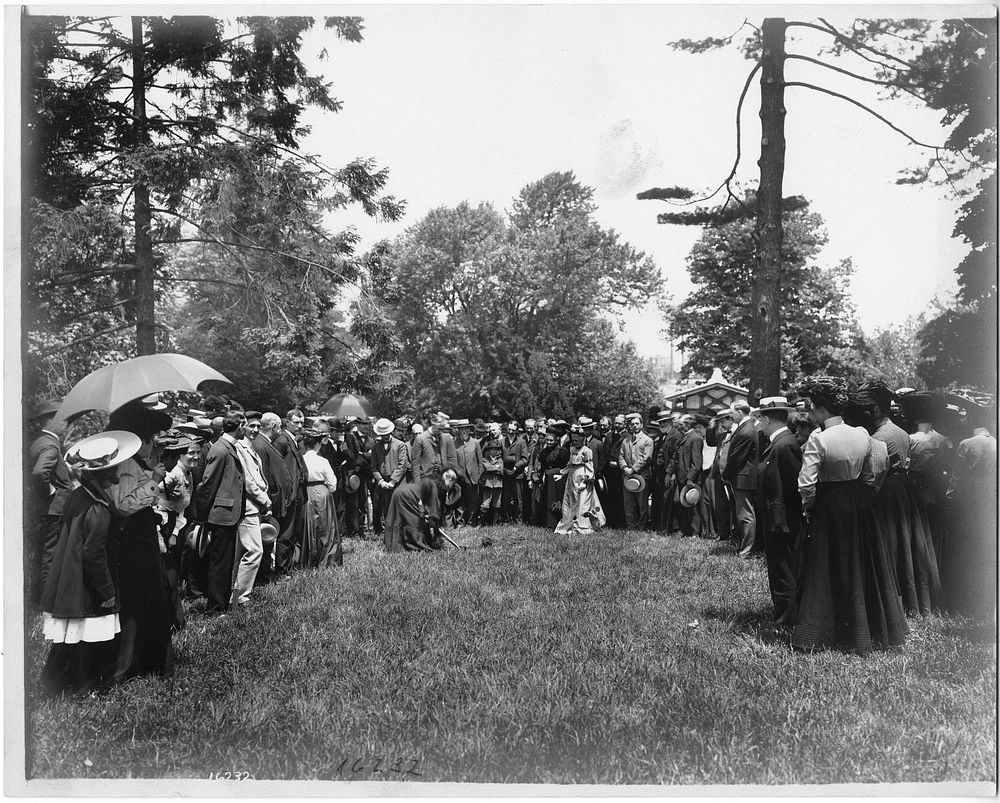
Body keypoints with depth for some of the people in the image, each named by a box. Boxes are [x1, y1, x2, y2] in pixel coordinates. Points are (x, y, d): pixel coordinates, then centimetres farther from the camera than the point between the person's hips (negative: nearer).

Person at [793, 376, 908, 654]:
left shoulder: (818, 439, -19)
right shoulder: (862, 435, 0)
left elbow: (806, 485, -23)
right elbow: (869, 478, 9)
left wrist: (808, 508, -7)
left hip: (829, 509, -6)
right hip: (859, 507, 6)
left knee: (826, 572, 6)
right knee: (861, 567, 18)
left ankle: (817, 633, 15)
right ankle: (870, 629, 31)